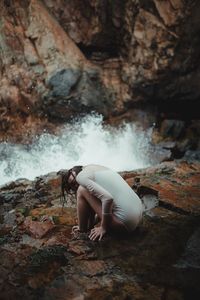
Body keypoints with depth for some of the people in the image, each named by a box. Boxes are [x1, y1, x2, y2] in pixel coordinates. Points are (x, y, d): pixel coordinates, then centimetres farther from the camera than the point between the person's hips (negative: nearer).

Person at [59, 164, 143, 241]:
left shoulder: (81, 176, -8)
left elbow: (108, 198, -21)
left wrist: (103, 228, -10)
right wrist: (90, 225, 23)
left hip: (124, 223, -9)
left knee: (82, 190, -2)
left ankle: (82, 231, 10)